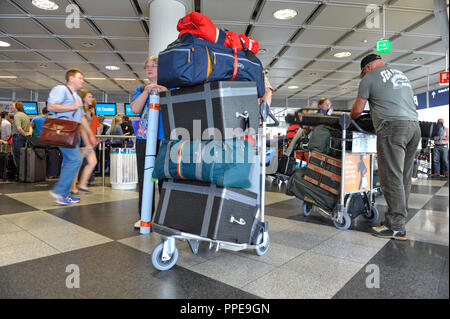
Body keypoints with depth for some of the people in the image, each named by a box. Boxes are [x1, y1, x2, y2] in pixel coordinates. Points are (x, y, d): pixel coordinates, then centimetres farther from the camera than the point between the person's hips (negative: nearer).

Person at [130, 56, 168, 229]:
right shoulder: (141, 89, 18)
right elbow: (135, 109, 2)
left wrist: (162, 90, -17)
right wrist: (147, 91, -6)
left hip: (165, 138, -3)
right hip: (144, 138, 4)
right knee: (144, 178, 6)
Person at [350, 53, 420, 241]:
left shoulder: (370, 77, 6)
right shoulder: (401, 75, 28)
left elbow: (358, 109, 5)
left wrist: (349, 118, 25)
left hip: (392, 127, -8)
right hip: (414, 126, 8)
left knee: (391, 178, -7)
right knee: (404, 178, 9)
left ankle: (396, 227, -5)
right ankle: (399, 217, 15)